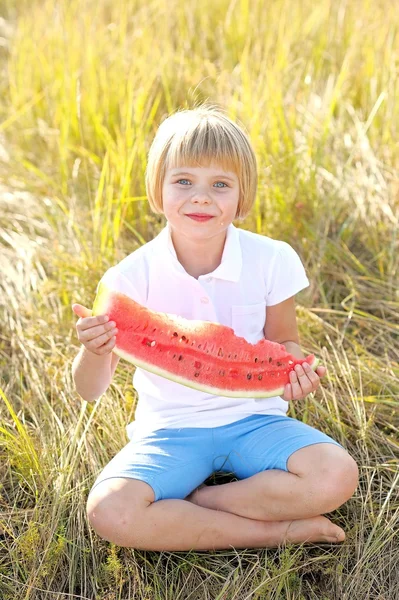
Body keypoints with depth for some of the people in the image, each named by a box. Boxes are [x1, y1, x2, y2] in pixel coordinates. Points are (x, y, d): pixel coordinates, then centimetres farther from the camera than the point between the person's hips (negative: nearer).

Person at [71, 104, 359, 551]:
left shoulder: (271, 260, -10)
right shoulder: (132, 277, -13)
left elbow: (283, 343, 7)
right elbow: (91, 390, -10)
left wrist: (293, 369, -18)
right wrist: (94, 352, -34)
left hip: (252, 418, 1)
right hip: (170, 429, 0)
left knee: (337, 476, -25)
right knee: (108, 511, -28)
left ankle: (191, 503, -10)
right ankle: (274, 531, -15)